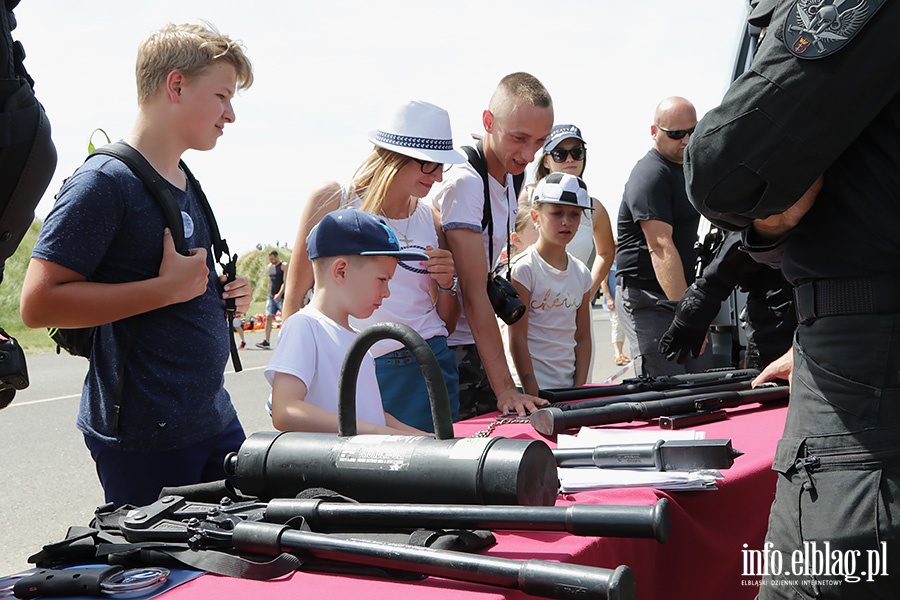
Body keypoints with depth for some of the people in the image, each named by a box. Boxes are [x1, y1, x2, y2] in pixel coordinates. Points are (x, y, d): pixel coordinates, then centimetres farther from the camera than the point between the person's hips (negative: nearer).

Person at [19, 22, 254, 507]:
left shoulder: (185, 185, 15)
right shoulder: (105, 181, -13)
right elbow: (38, 303, -19)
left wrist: (222, 294, 6)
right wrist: (167, 288, -20)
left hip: (215, 421, 9)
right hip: (144, 438, -8)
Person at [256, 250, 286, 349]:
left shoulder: (284, 266, -6)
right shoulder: (270, 266, 15)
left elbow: (285, 282, -15)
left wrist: (279, 294, -25)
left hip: (282, 296, -7)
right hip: (271, 296, 7)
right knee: (268, 317, 0)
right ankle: (266, 342, -1)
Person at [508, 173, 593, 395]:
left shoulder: (581, 274, 9)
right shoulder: (523, 268, -9)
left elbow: (583, 338, 11)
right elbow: (517, 337, -12)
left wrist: (579, 390, 1)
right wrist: (533, 394, -15)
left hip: (568, 386, 5)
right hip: (531, 385, -5)